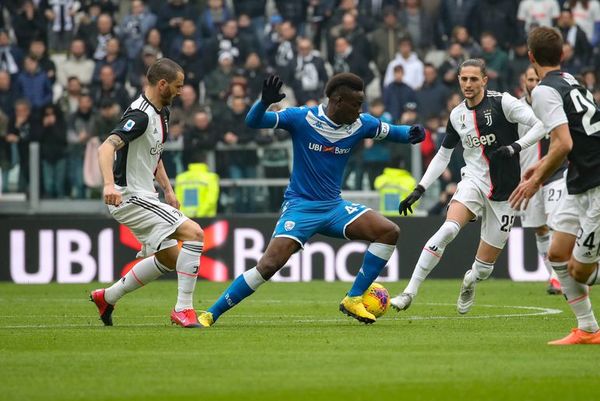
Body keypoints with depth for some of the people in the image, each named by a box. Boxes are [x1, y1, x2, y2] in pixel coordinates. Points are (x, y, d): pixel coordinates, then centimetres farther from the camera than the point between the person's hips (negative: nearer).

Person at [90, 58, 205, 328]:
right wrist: (109, 184, -49)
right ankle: (183, 309, -14)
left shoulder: (160, 112, 12)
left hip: (142, 196, 10)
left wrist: (167, 189, 19)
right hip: (130, 197, -10)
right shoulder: (141, 115, -21)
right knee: (194, 233, -19)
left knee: (169, 259, 18)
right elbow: (106, 148, -33)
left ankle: (107, 297, 28)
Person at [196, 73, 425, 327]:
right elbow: (252, 122, -18)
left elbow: (390, 131, 14)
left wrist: (411, 133, -9)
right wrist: (265, 102, -39)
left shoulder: (360, 125, -1)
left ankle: (353, 300, -3)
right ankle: (211, 314, -10)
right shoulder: (302, 118, -14)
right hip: (300, 206, -5)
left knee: (389, 232, -12)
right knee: (269, 264, -22)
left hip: (334, 206, 5)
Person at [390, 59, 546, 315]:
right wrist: (419, 190, 9)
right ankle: (409, 293, -27)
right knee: (448, 230, -29)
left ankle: (469, 284, 39)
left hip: (504, 192, -2)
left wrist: (516, 146, -25)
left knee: (484, 268, 1)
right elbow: (443, 156, 16)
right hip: (474, 181, 2)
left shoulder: (501, 102, -9)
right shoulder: (457, 115, 5)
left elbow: (541, 126, -11)